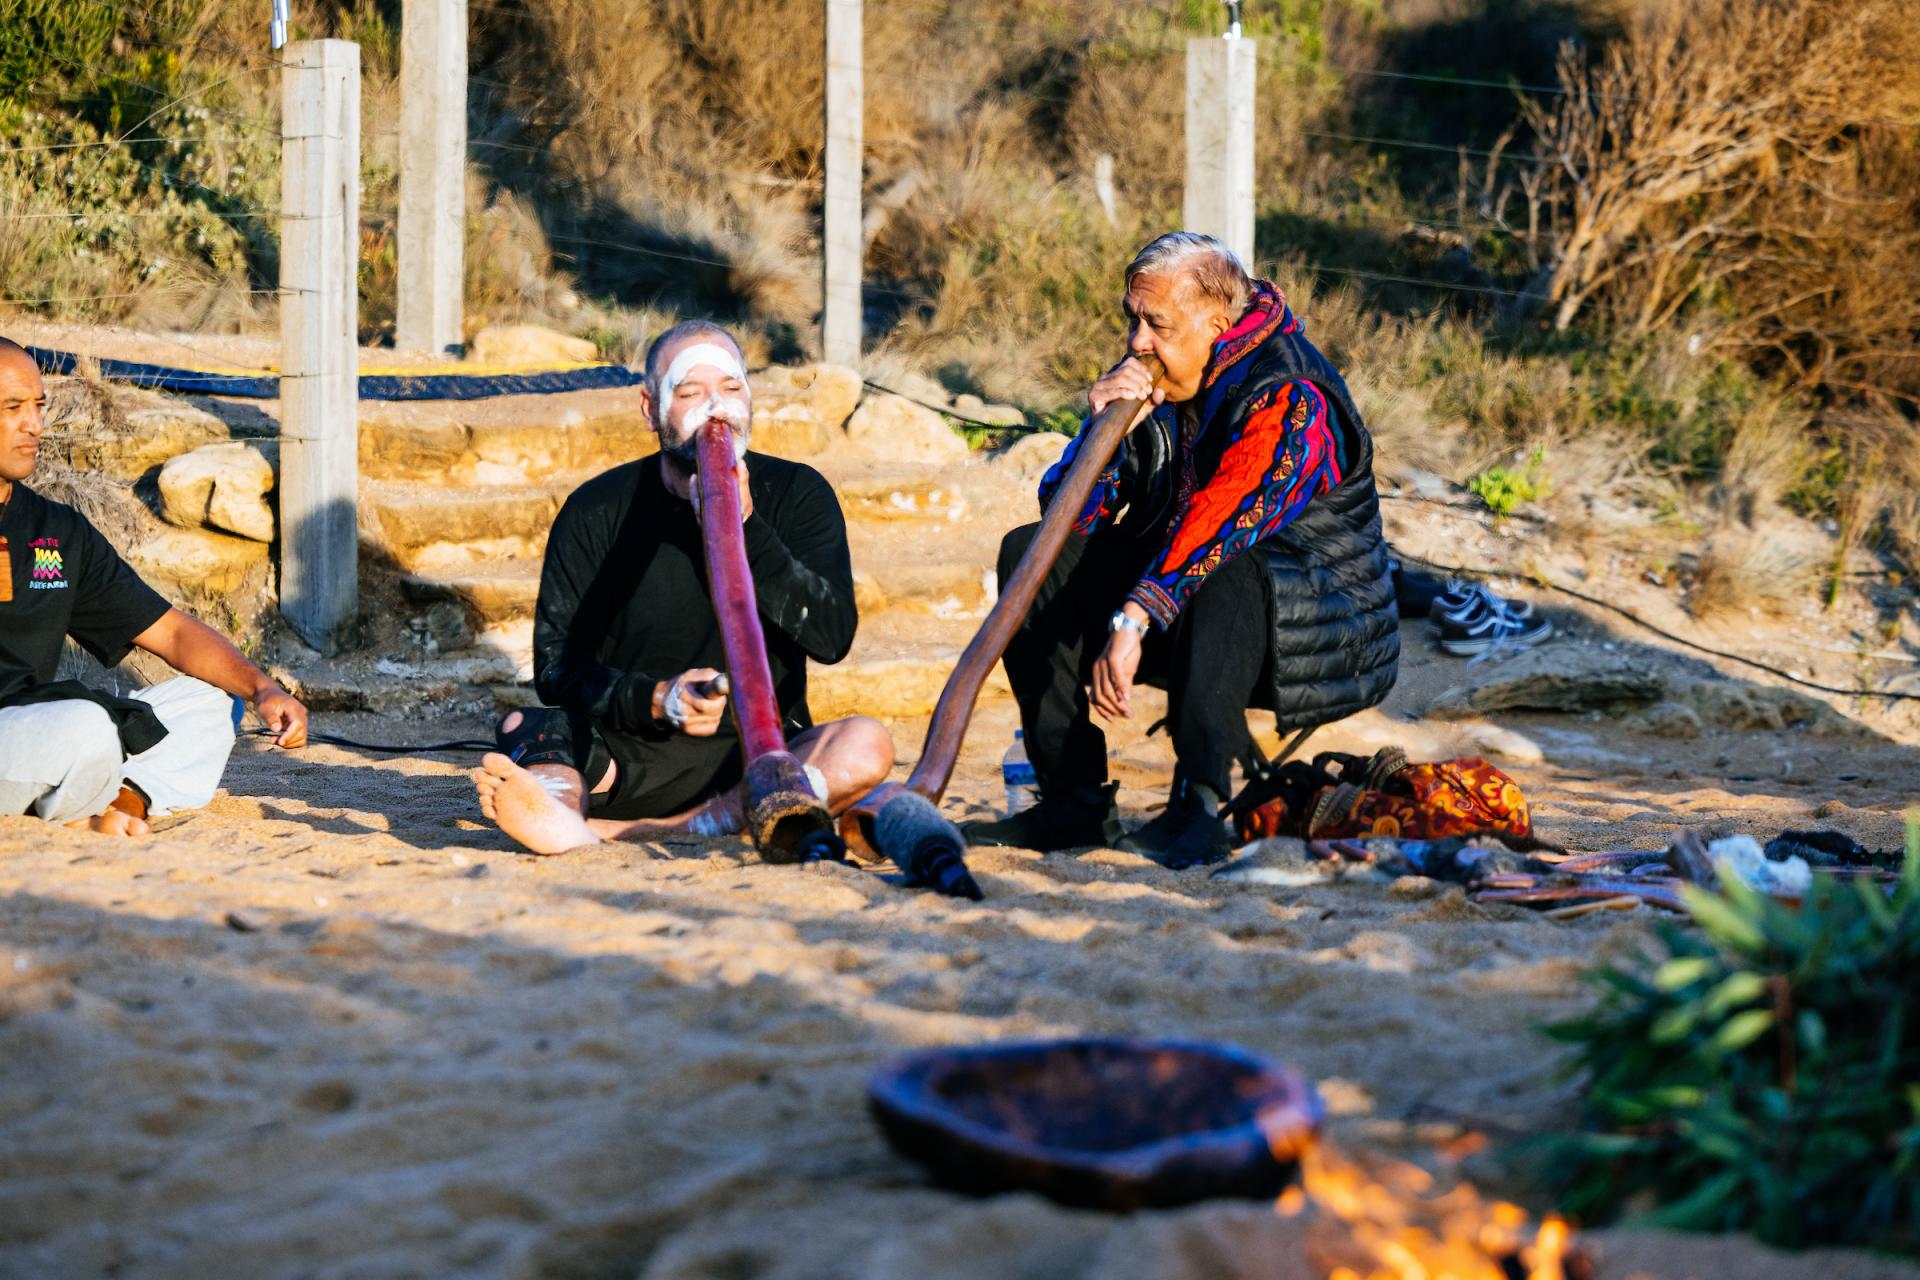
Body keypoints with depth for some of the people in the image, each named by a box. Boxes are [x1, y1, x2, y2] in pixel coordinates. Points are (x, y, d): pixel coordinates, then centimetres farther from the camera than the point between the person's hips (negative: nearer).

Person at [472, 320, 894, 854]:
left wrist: (744, 530, -19)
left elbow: (833, 636, -9)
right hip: (629, 757, 0)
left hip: (762, 760, 0)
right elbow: (557, 666, -2)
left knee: (865, 746, -29)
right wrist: (653, 699, -20)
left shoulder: (796, 494, 4)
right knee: (524, 730, -27)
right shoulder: (599, 510, 3)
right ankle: (557, 802, -66)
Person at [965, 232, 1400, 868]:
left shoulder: (1290, 401, -21)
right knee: (1031, 554, -4)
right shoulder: (1146, 384, 2)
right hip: (1174, 611, 8)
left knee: (1223, 574, -39)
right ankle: (1073, 799, -11)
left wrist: (1131, 622, -46)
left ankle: (1199, 806, -43)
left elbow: (1216, 526, -35)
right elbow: (1068, 516, 0)